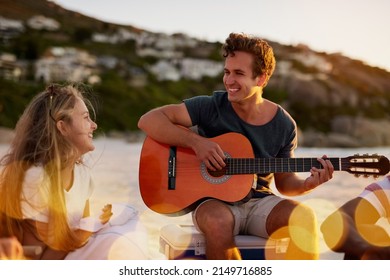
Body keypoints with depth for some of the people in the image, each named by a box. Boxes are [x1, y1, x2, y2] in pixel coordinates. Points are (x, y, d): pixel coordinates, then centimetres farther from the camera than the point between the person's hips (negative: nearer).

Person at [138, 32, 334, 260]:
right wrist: (196, 141, -24)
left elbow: (284, 182, 10)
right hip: (214, 200, -2)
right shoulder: (211, 107, -7)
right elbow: (149, 120, -12)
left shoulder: (284, 125, 1)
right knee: (217, 221, -38)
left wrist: (307, 184, -12)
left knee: (304, 217, -29)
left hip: (260, 202, 2)